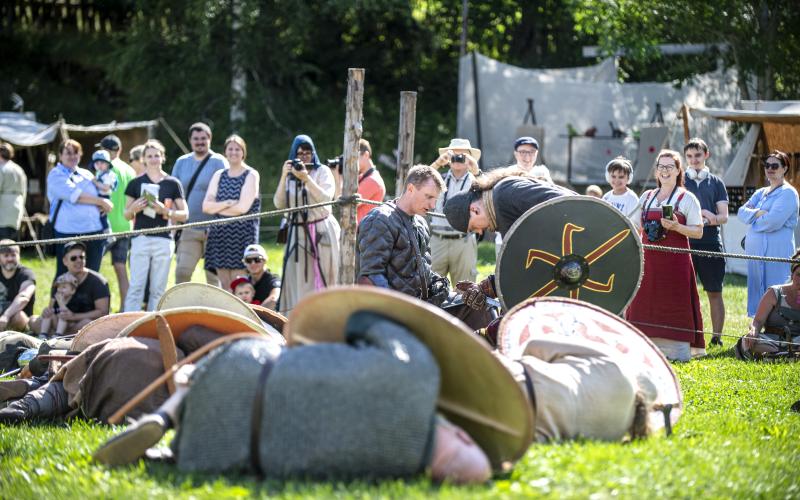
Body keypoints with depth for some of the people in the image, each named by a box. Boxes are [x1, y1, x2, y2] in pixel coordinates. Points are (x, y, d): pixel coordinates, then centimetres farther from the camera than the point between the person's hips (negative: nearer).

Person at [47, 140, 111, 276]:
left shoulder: (87, 174, 19)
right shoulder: (56, 175, 0)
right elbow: (74, 195, -12)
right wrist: (101, 202, -6)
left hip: (94, 232, 6)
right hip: (68, 233, -6)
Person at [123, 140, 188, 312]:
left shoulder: (173, 183, 8)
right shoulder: (136, 183, 9)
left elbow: (184, 214, 8)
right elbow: (126, 214, 13)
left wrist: (166, 211, -9)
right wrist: (134, 208, -9)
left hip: (163, 239, 1)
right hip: (141, 238, -1)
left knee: (158, 289, 3)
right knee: (136, 286, -7)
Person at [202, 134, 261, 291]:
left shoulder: (251, 175, 0)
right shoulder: (219, 175, 14)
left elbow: (243, 207, -10)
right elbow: (206, 206, 6)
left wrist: (217, 208, 0)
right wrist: (226, 204, -11)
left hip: (242, 235, -5)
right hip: (220, 234, 5)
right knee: (224, 285, 2)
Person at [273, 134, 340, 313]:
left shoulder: (322, 171, 3)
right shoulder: (290, 175, 12)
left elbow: (326, 198, -10)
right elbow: (279, 204, 3)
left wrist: (306, 178, -17)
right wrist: (284, 177, -7)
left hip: (321, 232, -3)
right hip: (297, 233, 3)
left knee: (322, 278, -5)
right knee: (298, 280, -2)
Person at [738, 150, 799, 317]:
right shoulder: (761, 193, 19)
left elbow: (773, 221, -17)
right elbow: (742, 211, 8)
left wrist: (752, 221, -1)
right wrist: (757, 213, -12)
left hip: (776, 251, -8)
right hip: (756, 250, 8)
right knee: (757, 290, 9)